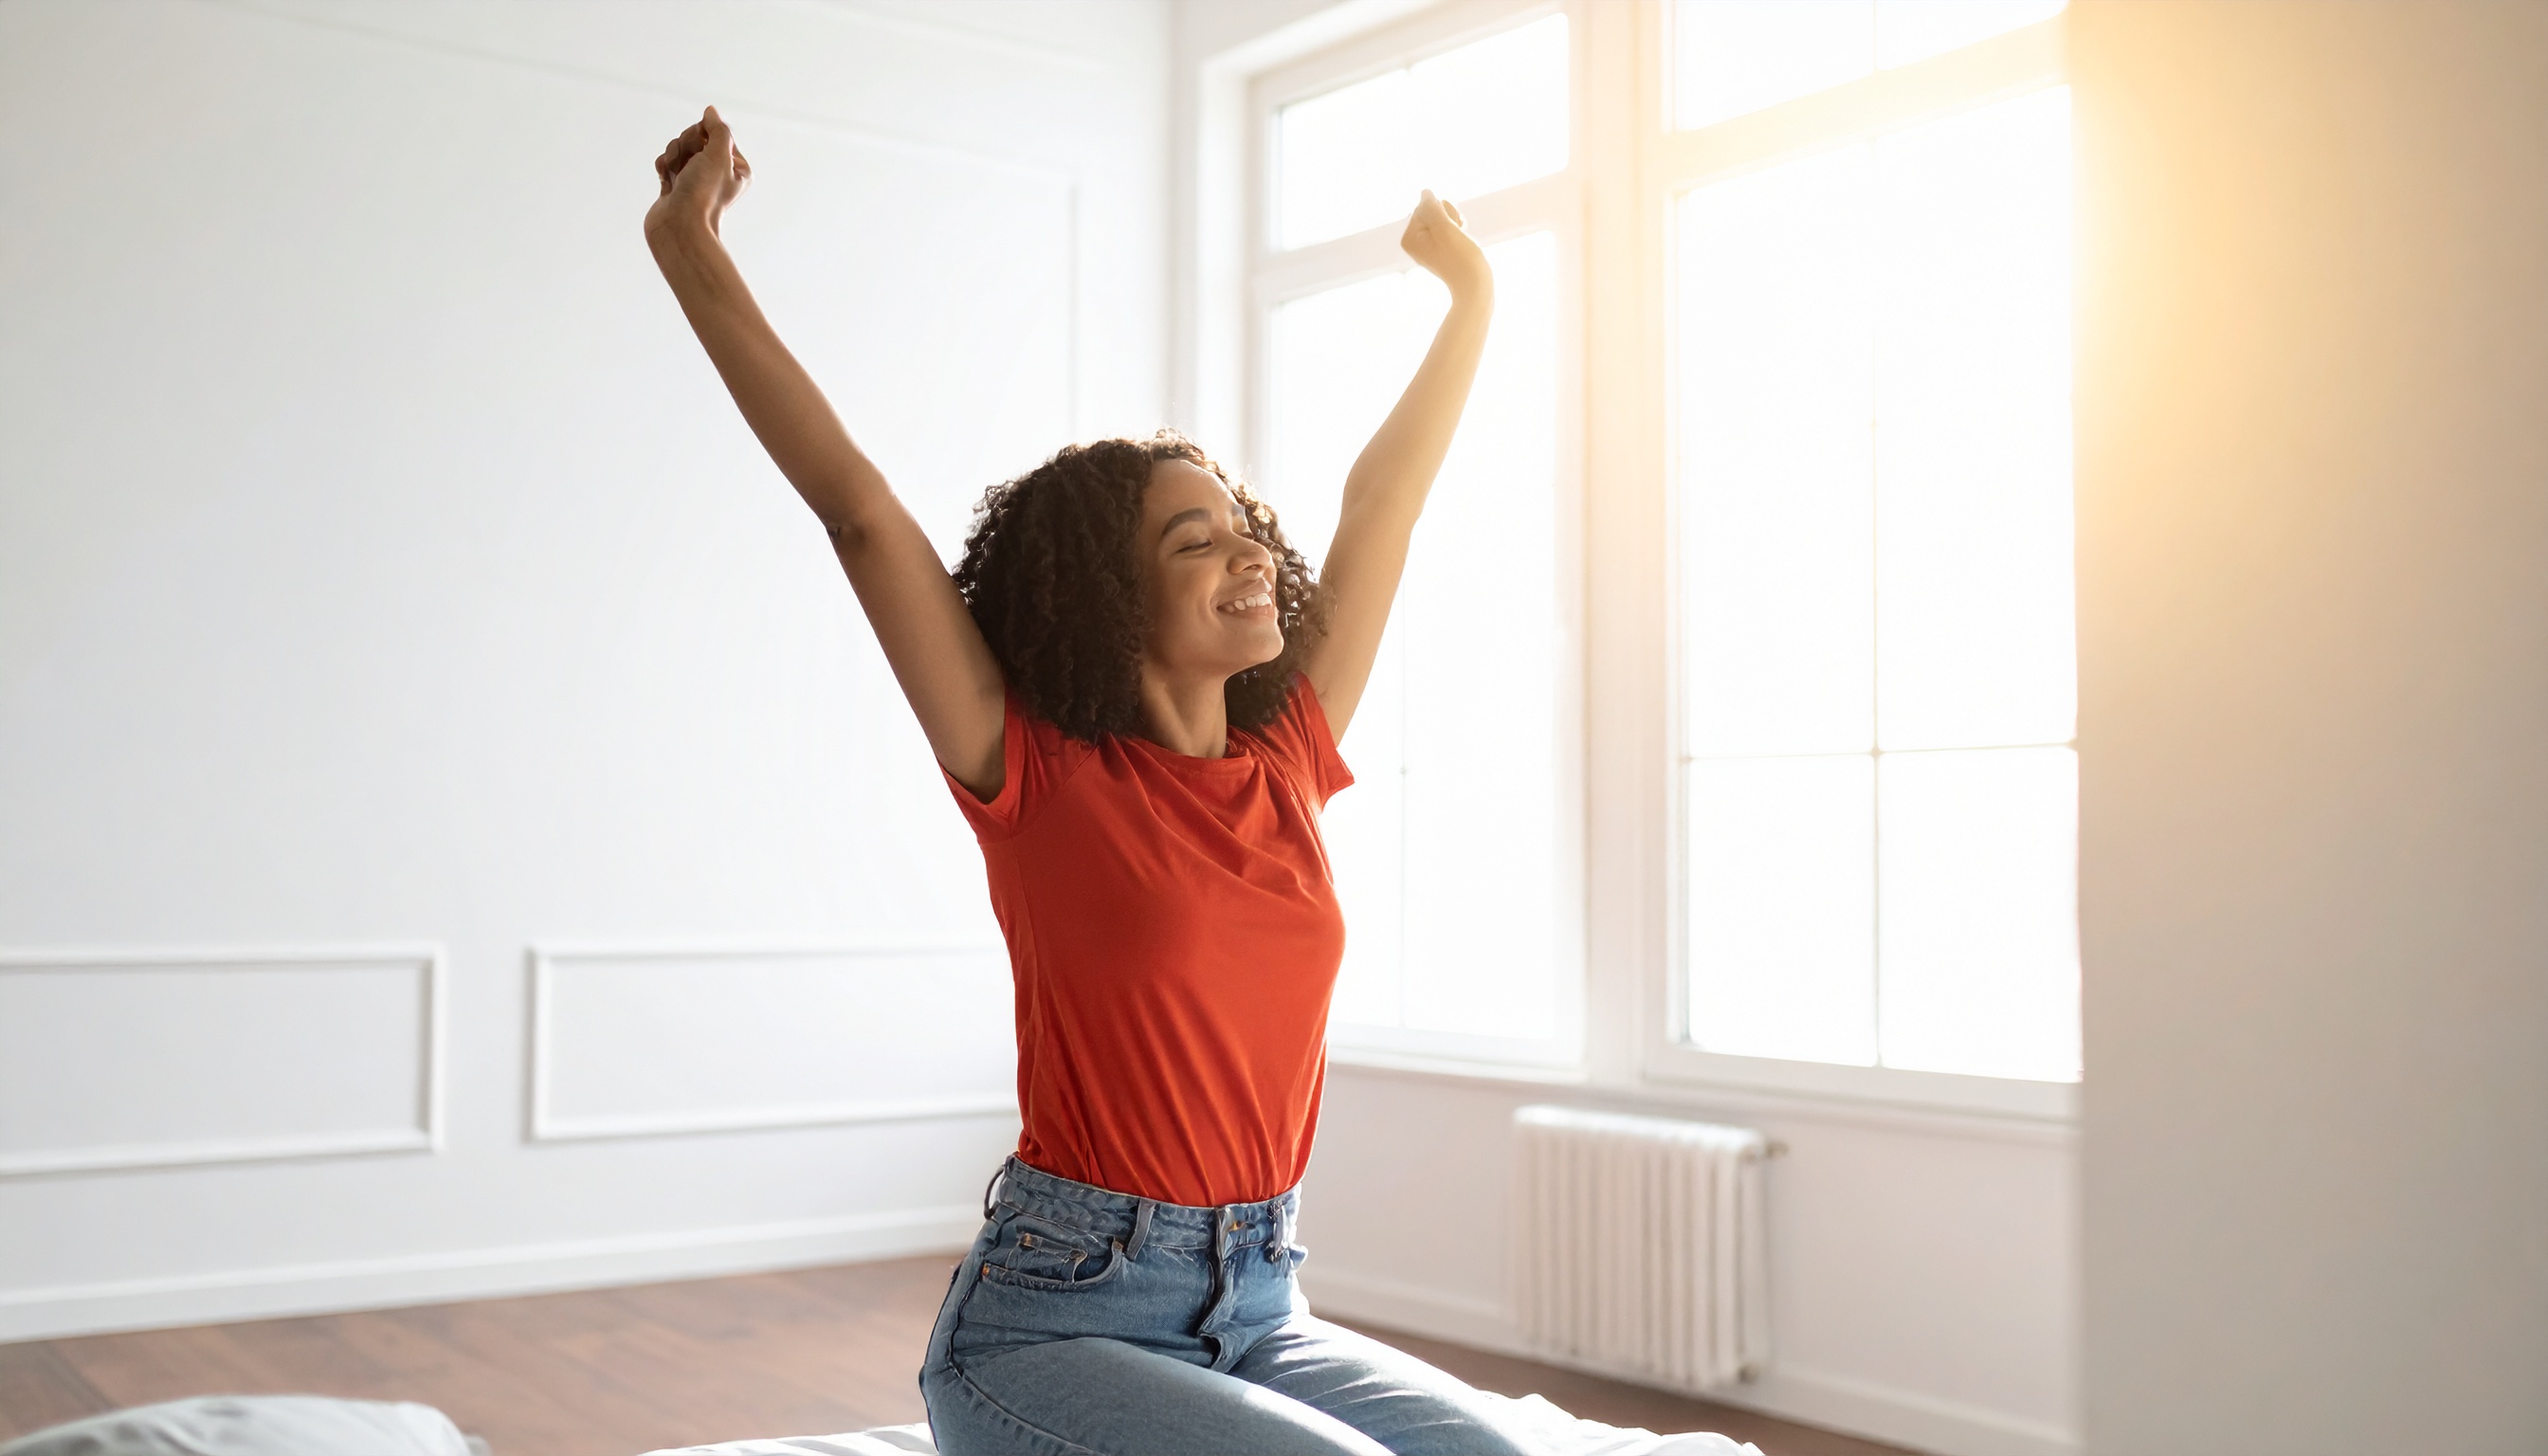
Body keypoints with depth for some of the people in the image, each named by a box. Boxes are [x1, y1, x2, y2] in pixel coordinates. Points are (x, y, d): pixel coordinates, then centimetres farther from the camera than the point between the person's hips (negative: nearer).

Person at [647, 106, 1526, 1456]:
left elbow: (1383, 498, 13)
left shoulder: (1286, 763, 5)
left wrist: (1472, 294, 24)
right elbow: (860, 512, -12)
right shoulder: (1039, 780, -7)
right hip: (1056, 1321, -5)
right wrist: (698, 266, -13)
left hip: (1260, 1312, 5)